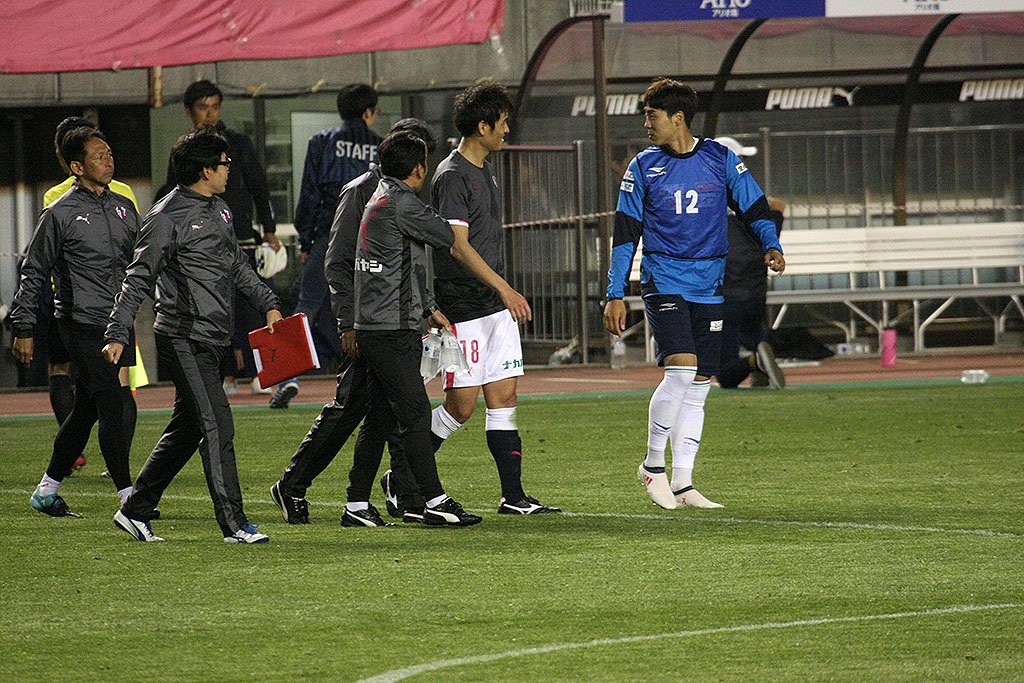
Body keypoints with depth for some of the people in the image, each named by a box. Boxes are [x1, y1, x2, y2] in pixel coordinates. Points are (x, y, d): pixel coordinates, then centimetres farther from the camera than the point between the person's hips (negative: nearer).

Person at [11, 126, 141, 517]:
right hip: (82, 324, -7)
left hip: (120, 324, 7)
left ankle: (47, 492, 22)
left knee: (86, 410, 11)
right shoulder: (60, 214, -6)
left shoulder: (123, 207, 13)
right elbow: (34, 274, -2)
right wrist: (23, 328, -4)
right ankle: (129, 496, -10)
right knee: (111, 406, -11)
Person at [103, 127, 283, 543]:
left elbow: (237, 266, 27)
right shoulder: (168, 217, -11)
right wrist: (118, 333, -16)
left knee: (185, 431, 12)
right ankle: (233, 523, -12)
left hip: (213, 338, 9)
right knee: (217, 426, -12)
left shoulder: (218, 211, 15)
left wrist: (268, 304, 19)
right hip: (184, 337, -9)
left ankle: (136, 512, 21)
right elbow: (138, 278, -11)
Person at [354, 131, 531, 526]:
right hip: (392, 329, -10)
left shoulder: (381, 200, 18)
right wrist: (504, 289, -9)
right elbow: (457, 246, -11)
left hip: (373, 327, 10)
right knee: (415, 413, -9)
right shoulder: (401, 203, -13)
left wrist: (429, 309, 18)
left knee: (382, 416, 11)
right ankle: (434, 501, -10)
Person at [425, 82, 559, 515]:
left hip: (495, 306, 9)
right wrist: (505, 289, -26)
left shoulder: (485, 171, 16)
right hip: (463, 308, -9)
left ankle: (513, 496, 3)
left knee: (503, 398, 4)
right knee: (461, 406, -6)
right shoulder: (452, 177, -13)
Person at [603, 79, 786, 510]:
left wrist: (771, 245, -9)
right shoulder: (643, 168, 3)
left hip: (709, 288, 3)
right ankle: (652, 464, -4)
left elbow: (753, 208, 10)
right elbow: (625, 234, 5)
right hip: (663, 283, -3)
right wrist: (615, 295, 1)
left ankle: (682, 483, 9)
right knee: (681, 370, -19)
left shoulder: (720, 159, 4)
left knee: (698, 386, 3)